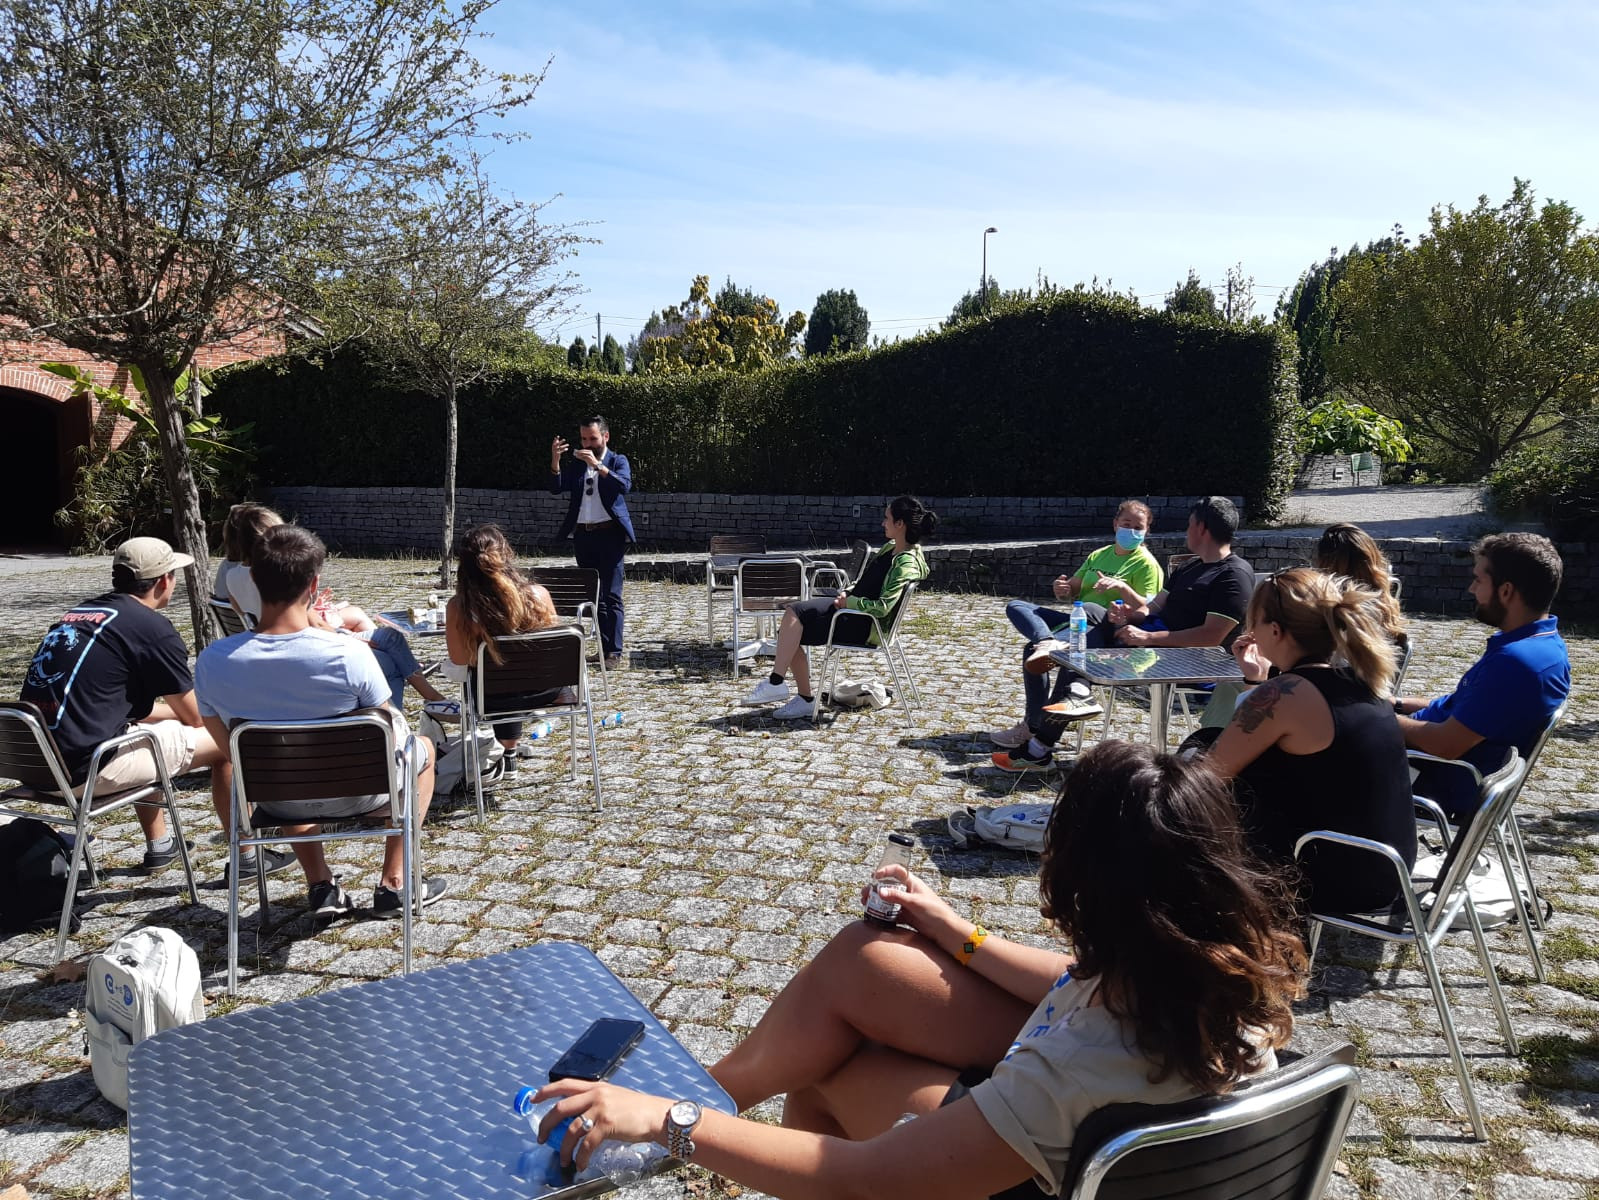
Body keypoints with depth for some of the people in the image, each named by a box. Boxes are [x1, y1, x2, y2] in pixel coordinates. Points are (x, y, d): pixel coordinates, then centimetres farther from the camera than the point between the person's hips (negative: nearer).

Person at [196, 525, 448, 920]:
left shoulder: (212, 662, -20)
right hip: (353, 795, -3)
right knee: (422, 747, 28)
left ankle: (320, 886, 29)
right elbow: (387, 737, -12)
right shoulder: (350, 654, -29)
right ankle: (393, 883, 23)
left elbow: (228, 746, -2)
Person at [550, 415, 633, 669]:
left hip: (609, 534, -5)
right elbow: (556, 488, 3)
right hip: (582, 535, 5)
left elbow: (625, 485, -17)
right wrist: (555, 460, -12)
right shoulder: (576, 463, 14)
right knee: (593, 596, 7)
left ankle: (614, 652, -5)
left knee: (611, 596, -7)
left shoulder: (618, 461, 2)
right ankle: (603, 647, 13)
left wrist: (597, 464, -24)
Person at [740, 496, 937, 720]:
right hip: (853, 609, 10)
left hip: (866, 626, -10)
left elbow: (882, 607, -25)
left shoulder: (906, 564, -18)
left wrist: (848, 602, -14)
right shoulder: (889, 548, 12)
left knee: (795, 612, -20)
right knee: (791, 632, -5)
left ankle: (775, 684, -16)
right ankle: (805, 700, -1)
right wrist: (846, 594, 5)